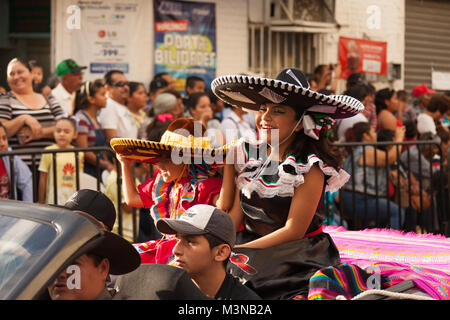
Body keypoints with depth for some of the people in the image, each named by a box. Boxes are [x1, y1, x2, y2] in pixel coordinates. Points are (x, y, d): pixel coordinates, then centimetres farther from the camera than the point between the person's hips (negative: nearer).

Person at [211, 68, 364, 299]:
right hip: (252, 250, 5)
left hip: (295, 260, -5)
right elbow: (235, 215, 4)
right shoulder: (247, 156, 5)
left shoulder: (311, 167, -11)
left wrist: (235, 252, -18)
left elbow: (294, 231, -15)